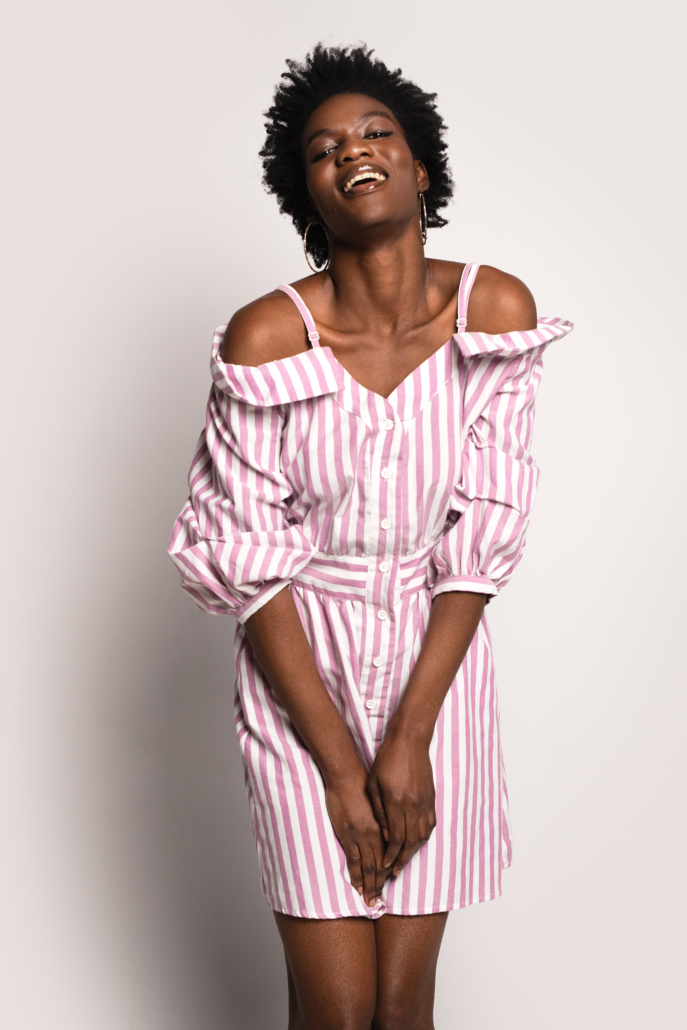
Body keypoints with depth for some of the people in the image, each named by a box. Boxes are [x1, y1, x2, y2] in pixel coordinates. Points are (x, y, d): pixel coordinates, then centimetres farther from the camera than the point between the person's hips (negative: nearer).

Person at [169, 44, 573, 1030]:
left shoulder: (495, 311, -9)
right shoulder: (266, 338, -16)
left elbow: (484, 533, -7)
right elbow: (248, 561, -11)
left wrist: (410, 739, -11)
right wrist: (339, 764, -11)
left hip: (436, 661, 2)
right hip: (300, 664, -2)